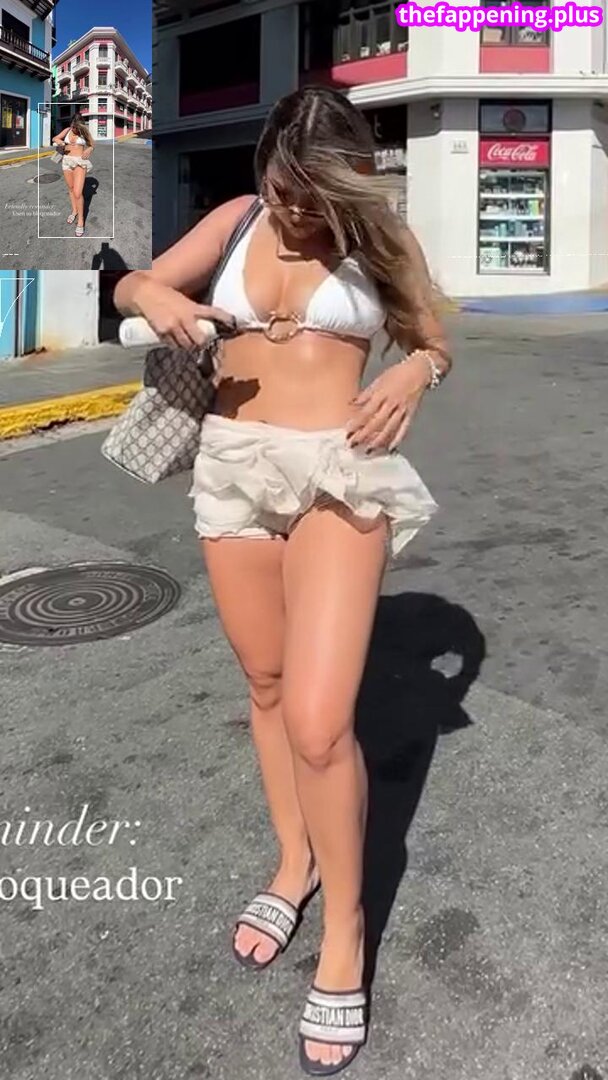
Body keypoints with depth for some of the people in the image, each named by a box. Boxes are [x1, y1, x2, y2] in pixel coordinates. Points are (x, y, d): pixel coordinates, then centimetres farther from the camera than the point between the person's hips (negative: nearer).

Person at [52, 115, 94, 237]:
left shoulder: (85, 132, -6)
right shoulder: (67, 130, 1)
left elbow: (92, 145, 6)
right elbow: (54, 138, 6)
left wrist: (89, 150, -17)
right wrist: (59, 142, -17)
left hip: (80, 162, -4)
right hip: (67, 161, 4)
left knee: (77, 192, -15)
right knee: (71, 189, 17)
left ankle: (80, 220, -3)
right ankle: (74, 211, 38)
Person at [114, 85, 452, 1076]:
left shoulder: (378, 238, 0)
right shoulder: (237, 219, 7)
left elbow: (433, 338, 10)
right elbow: (130, 285, 12)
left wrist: (413, 373, -15)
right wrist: (154, 297, -13)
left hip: (339, 475, -4)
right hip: (231, 471, 4)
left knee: (317, 721, -13)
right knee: (267, 686, 16)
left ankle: (344, 923, 12)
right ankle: (294, 863, 39)